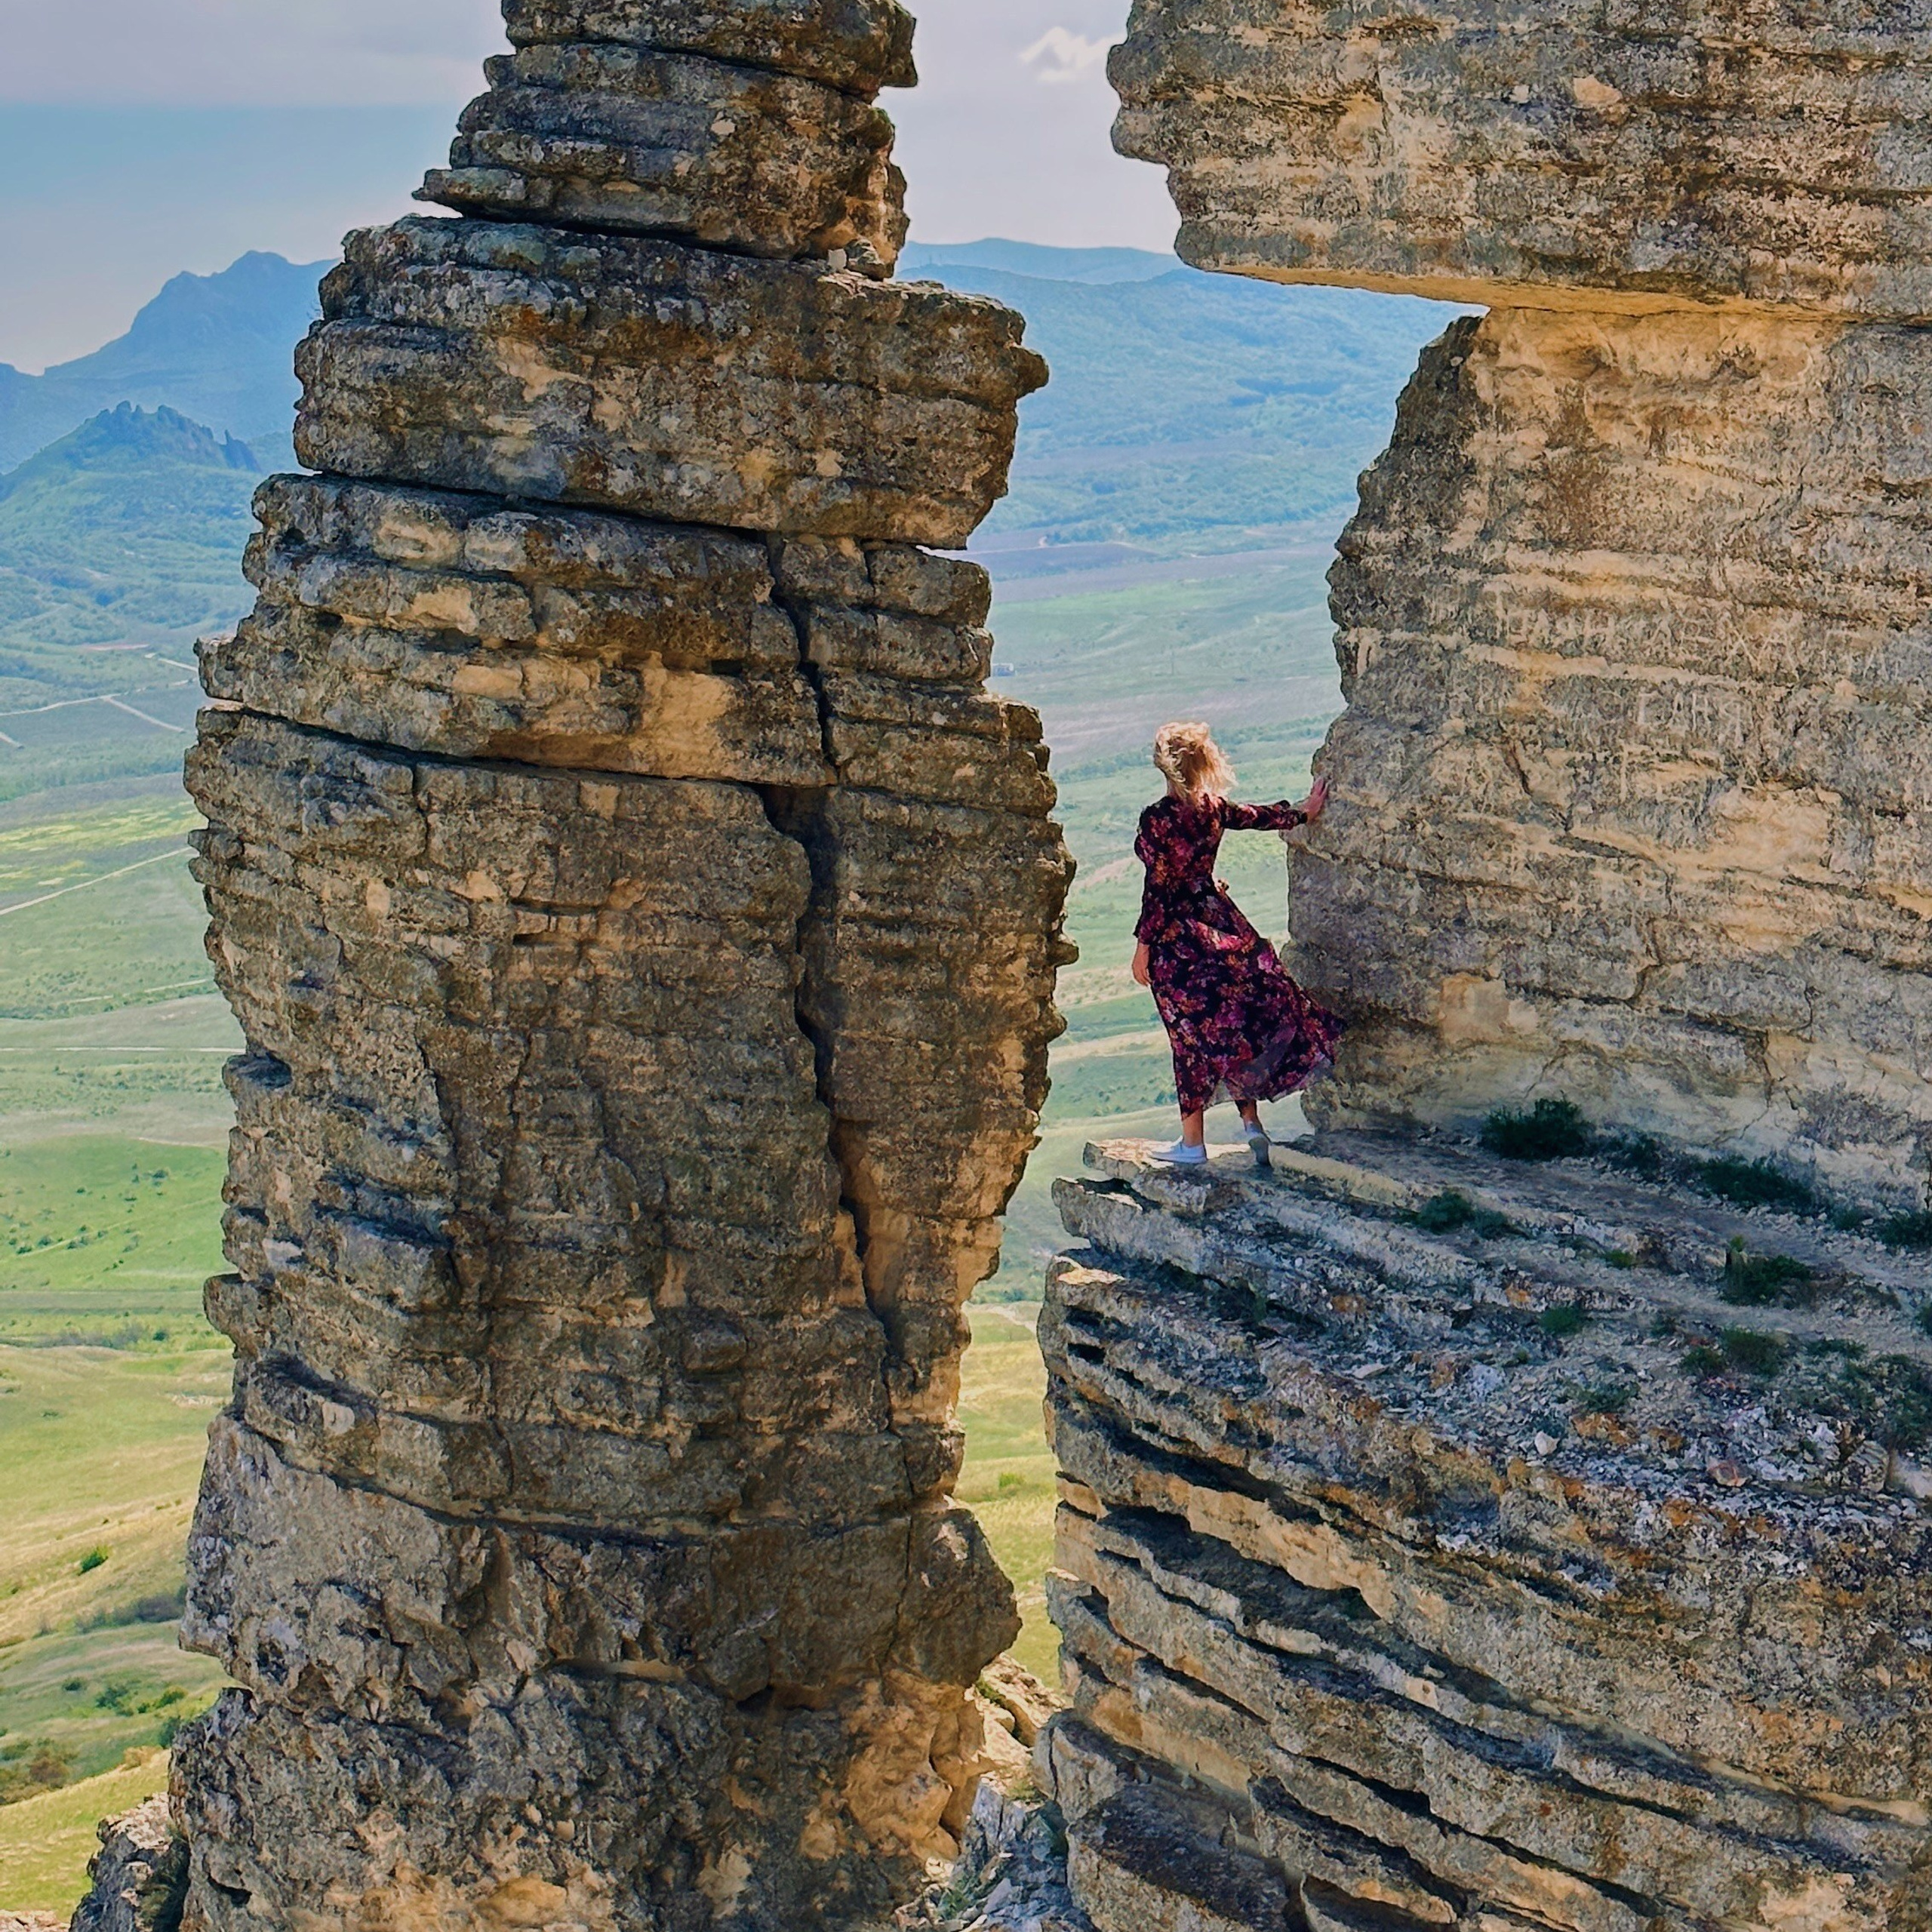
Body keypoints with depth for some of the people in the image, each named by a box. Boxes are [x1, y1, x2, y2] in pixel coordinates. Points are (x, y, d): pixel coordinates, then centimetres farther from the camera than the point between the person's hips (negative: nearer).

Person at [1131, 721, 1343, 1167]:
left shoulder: (1156, 819, -15)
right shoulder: (1214, 809, 1)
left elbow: (1157, 888, -15)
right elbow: (1260, 817, 19)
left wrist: (1143, 946, -8)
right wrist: (1305, 813, 38)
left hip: (1176, 934, -5)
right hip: (1220, 920, 5)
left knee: (1193, 1033, 0)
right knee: (1237, 1020, 12)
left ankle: (1193, 1142, 6)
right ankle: (1251, 1121, 10)